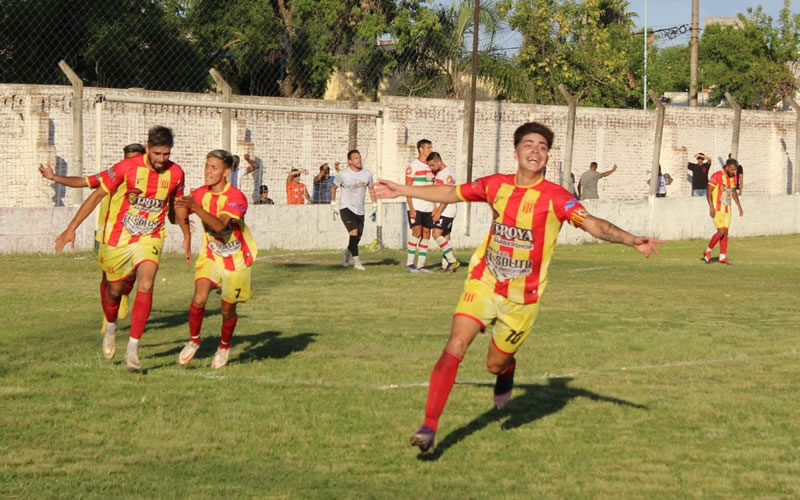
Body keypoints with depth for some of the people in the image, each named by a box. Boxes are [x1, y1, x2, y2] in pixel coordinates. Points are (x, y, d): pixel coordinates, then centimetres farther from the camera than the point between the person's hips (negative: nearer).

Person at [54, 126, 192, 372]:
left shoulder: (175, 173, -7)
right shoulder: (127, 168, -17)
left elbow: (178, 204, 12)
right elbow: (97, 195, -10)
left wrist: (186, 236, 22)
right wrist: (71, 228, -12)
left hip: (150, 238, 1)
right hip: (118, 237, -1)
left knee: (145, 286, -20)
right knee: (114, 289, 11)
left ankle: (133, 347, -18)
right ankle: (110, 327, 45)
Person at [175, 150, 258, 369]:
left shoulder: (236, 197, -23)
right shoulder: (200, 194, -6)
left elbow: (220, 225, -38)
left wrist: (195, 207, -48)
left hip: (236, 260, -3)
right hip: (211, 254, 3)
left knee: (228, 310, 6)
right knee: (199, 298, -19)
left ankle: (224, 347, 35)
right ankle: (193, 341, 4)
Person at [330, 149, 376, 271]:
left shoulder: (367, 174, 2)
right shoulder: (343, 174, -8)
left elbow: (371, 189, 15)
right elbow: (333, 188, 7)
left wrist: (373, 206, 10)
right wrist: (333, 204, 5)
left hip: (360, 210, 4)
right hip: (346, 208, -4)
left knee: (357, 238, 8)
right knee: (354, 232, -22)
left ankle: (347, 252, 40)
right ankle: (356, 261, -20)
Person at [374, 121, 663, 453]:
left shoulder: (556, 198, -13)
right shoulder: (496, 185, -1)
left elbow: (593, 224, -25)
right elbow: (450, 194, 13)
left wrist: (631, 240, -42)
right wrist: (401, 191, 19)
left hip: (522, 296, -2)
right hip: (484, 282, 2)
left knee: (495, 364, 6)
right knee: (455, 347, -15)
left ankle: (506, 371, 47)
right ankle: (429, 427, -11)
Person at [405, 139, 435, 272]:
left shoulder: (431, 166, 13)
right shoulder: (412, 166, -6)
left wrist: (434, 207, 10)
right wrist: (411, 208, -14)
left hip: (428, 207, 6)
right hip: (416, 207, -6)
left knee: (426, 234, 2)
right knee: (417, 232, -12)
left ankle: (420, 265, 5)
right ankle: (409, 263, -4)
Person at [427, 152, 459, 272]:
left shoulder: (448, 173, -15)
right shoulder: (438, 173, 15)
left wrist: (438, 212, -21)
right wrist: (435, 209, 8)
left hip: (447, 211, -9)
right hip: (441, 211, 9)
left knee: (436, 234, -17)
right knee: (445, 237, 7)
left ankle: (452, 261, -14)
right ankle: (446, 265, 8)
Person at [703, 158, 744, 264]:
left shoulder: (733, 177, 7)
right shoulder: (717, 176, -15)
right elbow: (709, 192, -15)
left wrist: (739, 207, 18)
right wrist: (711, 207, -24)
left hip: (727, 209, 7)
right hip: (717, 209, -7)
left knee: (725, 233, 4)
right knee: (721, 232, -13)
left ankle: (722, 257, 9)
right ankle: (708, 251, 5)